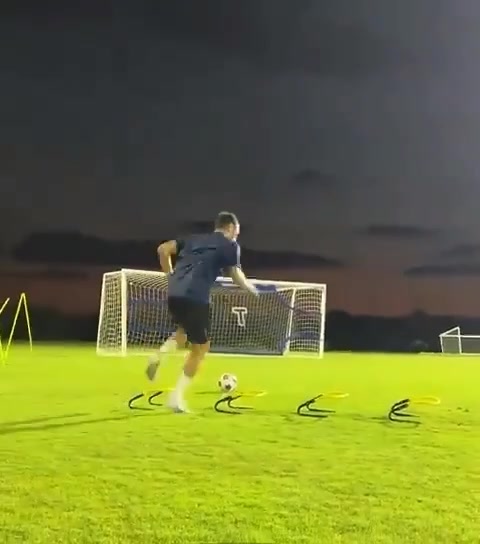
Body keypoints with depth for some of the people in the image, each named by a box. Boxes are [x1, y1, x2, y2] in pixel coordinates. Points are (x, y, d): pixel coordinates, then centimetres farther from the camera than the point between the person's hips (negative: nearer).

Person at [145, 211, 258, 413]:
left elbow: (163, 249, 17)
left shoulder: (194, 239, 24)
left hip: (174, 295, 6)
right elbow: (236, 277, 7)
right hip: (195, 298, -6)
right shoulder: (230, 245, 10)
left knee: (184, 333, 32)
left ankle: (160, 354, 3)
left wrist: (171, 276, 24)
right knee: (201, 347, 10)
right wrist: (252, 289, 26)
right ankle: (176, 397, 6)